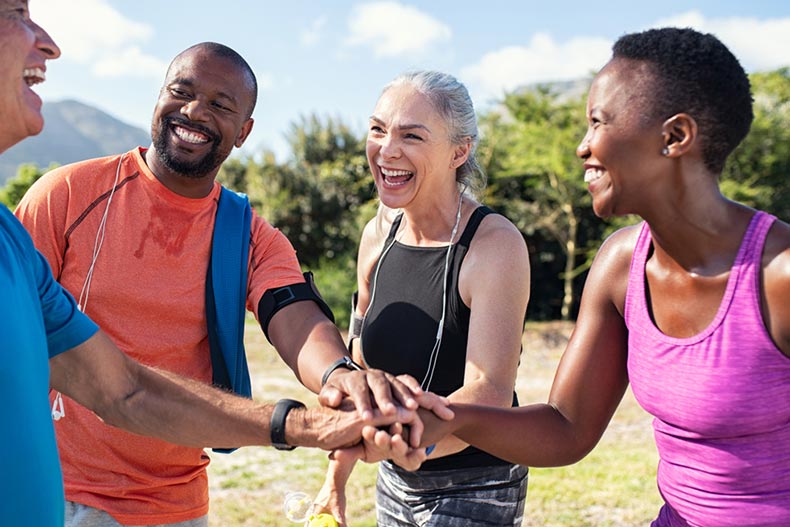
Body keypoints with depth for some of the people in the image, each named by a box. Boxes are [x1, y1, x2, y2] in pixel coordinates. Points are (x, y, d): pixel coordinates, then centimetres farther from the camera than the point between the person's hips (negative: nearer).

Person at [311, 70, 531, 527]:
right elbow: (361, 369, 7)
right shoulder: (380, 234, -2)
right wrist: (336, 480, 9)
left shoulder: (495, 244, -20)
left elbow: (490, 395, -29)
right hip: (395, 483, 5)